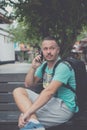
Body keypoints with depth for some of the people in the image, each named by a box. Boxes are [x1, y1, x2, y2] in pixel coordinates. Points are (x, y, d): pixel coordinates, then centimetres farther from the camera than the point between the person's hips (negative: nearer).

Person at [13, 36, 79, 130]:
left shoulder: (63, 67, -17)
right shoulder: (44, 65, 10)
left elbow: (49, 92, -30)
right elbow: (29, 84, 14)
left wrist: (28, 113, -37)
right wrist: (33, 68, -6)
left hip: (63, 107, -9)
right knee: (18, 91, -10)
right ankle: (33, 122, -29)